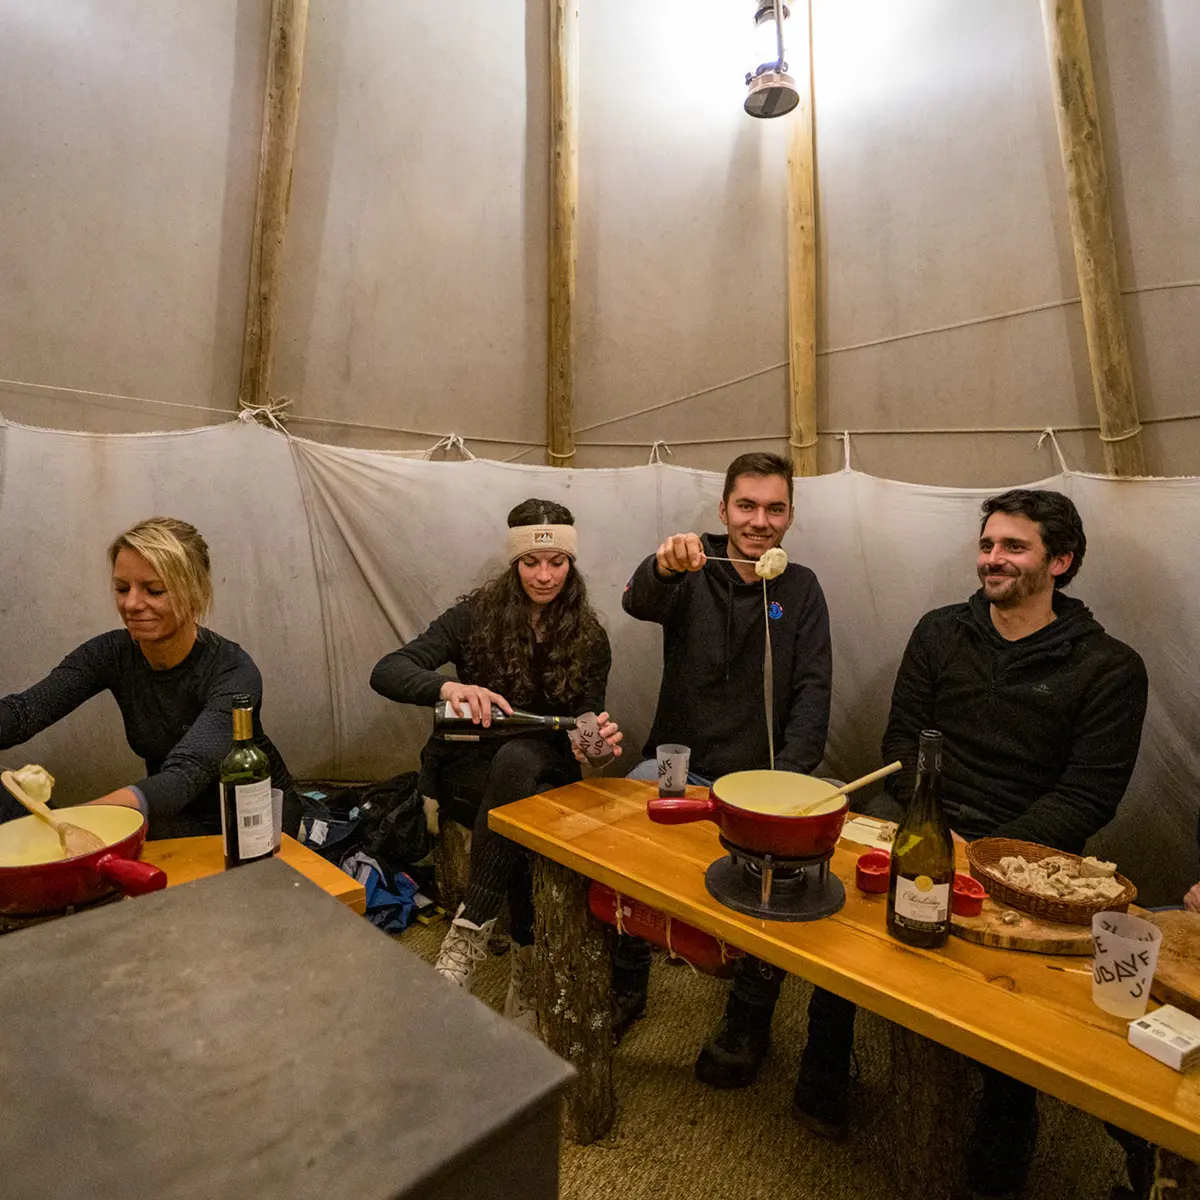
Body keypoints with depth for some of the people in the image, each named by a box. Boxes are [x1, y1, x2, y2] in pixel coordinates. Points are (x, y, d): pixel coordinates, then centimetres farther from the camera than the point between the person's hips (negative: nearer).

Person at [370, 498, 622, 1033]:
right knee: (530, 811, -35)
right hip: (467, 770, -1)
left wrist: (598, 738, -26)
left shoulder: (589, 636, 0)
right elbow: (386, 672, -14)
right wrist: (447, 686, -36)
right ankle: (527, 970, -22)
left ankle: (468, 932, -27)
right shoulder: (477, 614, -5)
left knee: (516, 755, -36)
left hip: (540, 769, 1)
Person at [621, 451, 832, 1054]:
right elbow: (639, 603, -21)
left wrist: (786, 777, -16)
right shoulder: (694, 570, 3)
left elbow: (812, 692, 0)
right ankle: (626, 981, 2)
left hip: (760, 773, 1)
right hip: (678, 764, 0)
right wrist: (663, 567, -45)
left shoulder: (801, 588, 7)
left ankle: (748, 1016, -1)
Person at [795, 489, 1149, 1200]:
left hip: (1024, 848, -2)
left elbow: (1088, 796, -6)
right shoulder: (940, 633, 7)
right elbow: (903, 739, 6)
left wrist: (985, 853, -18)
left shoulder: (1109, 667, -2)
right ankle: (824, 1092, 4)